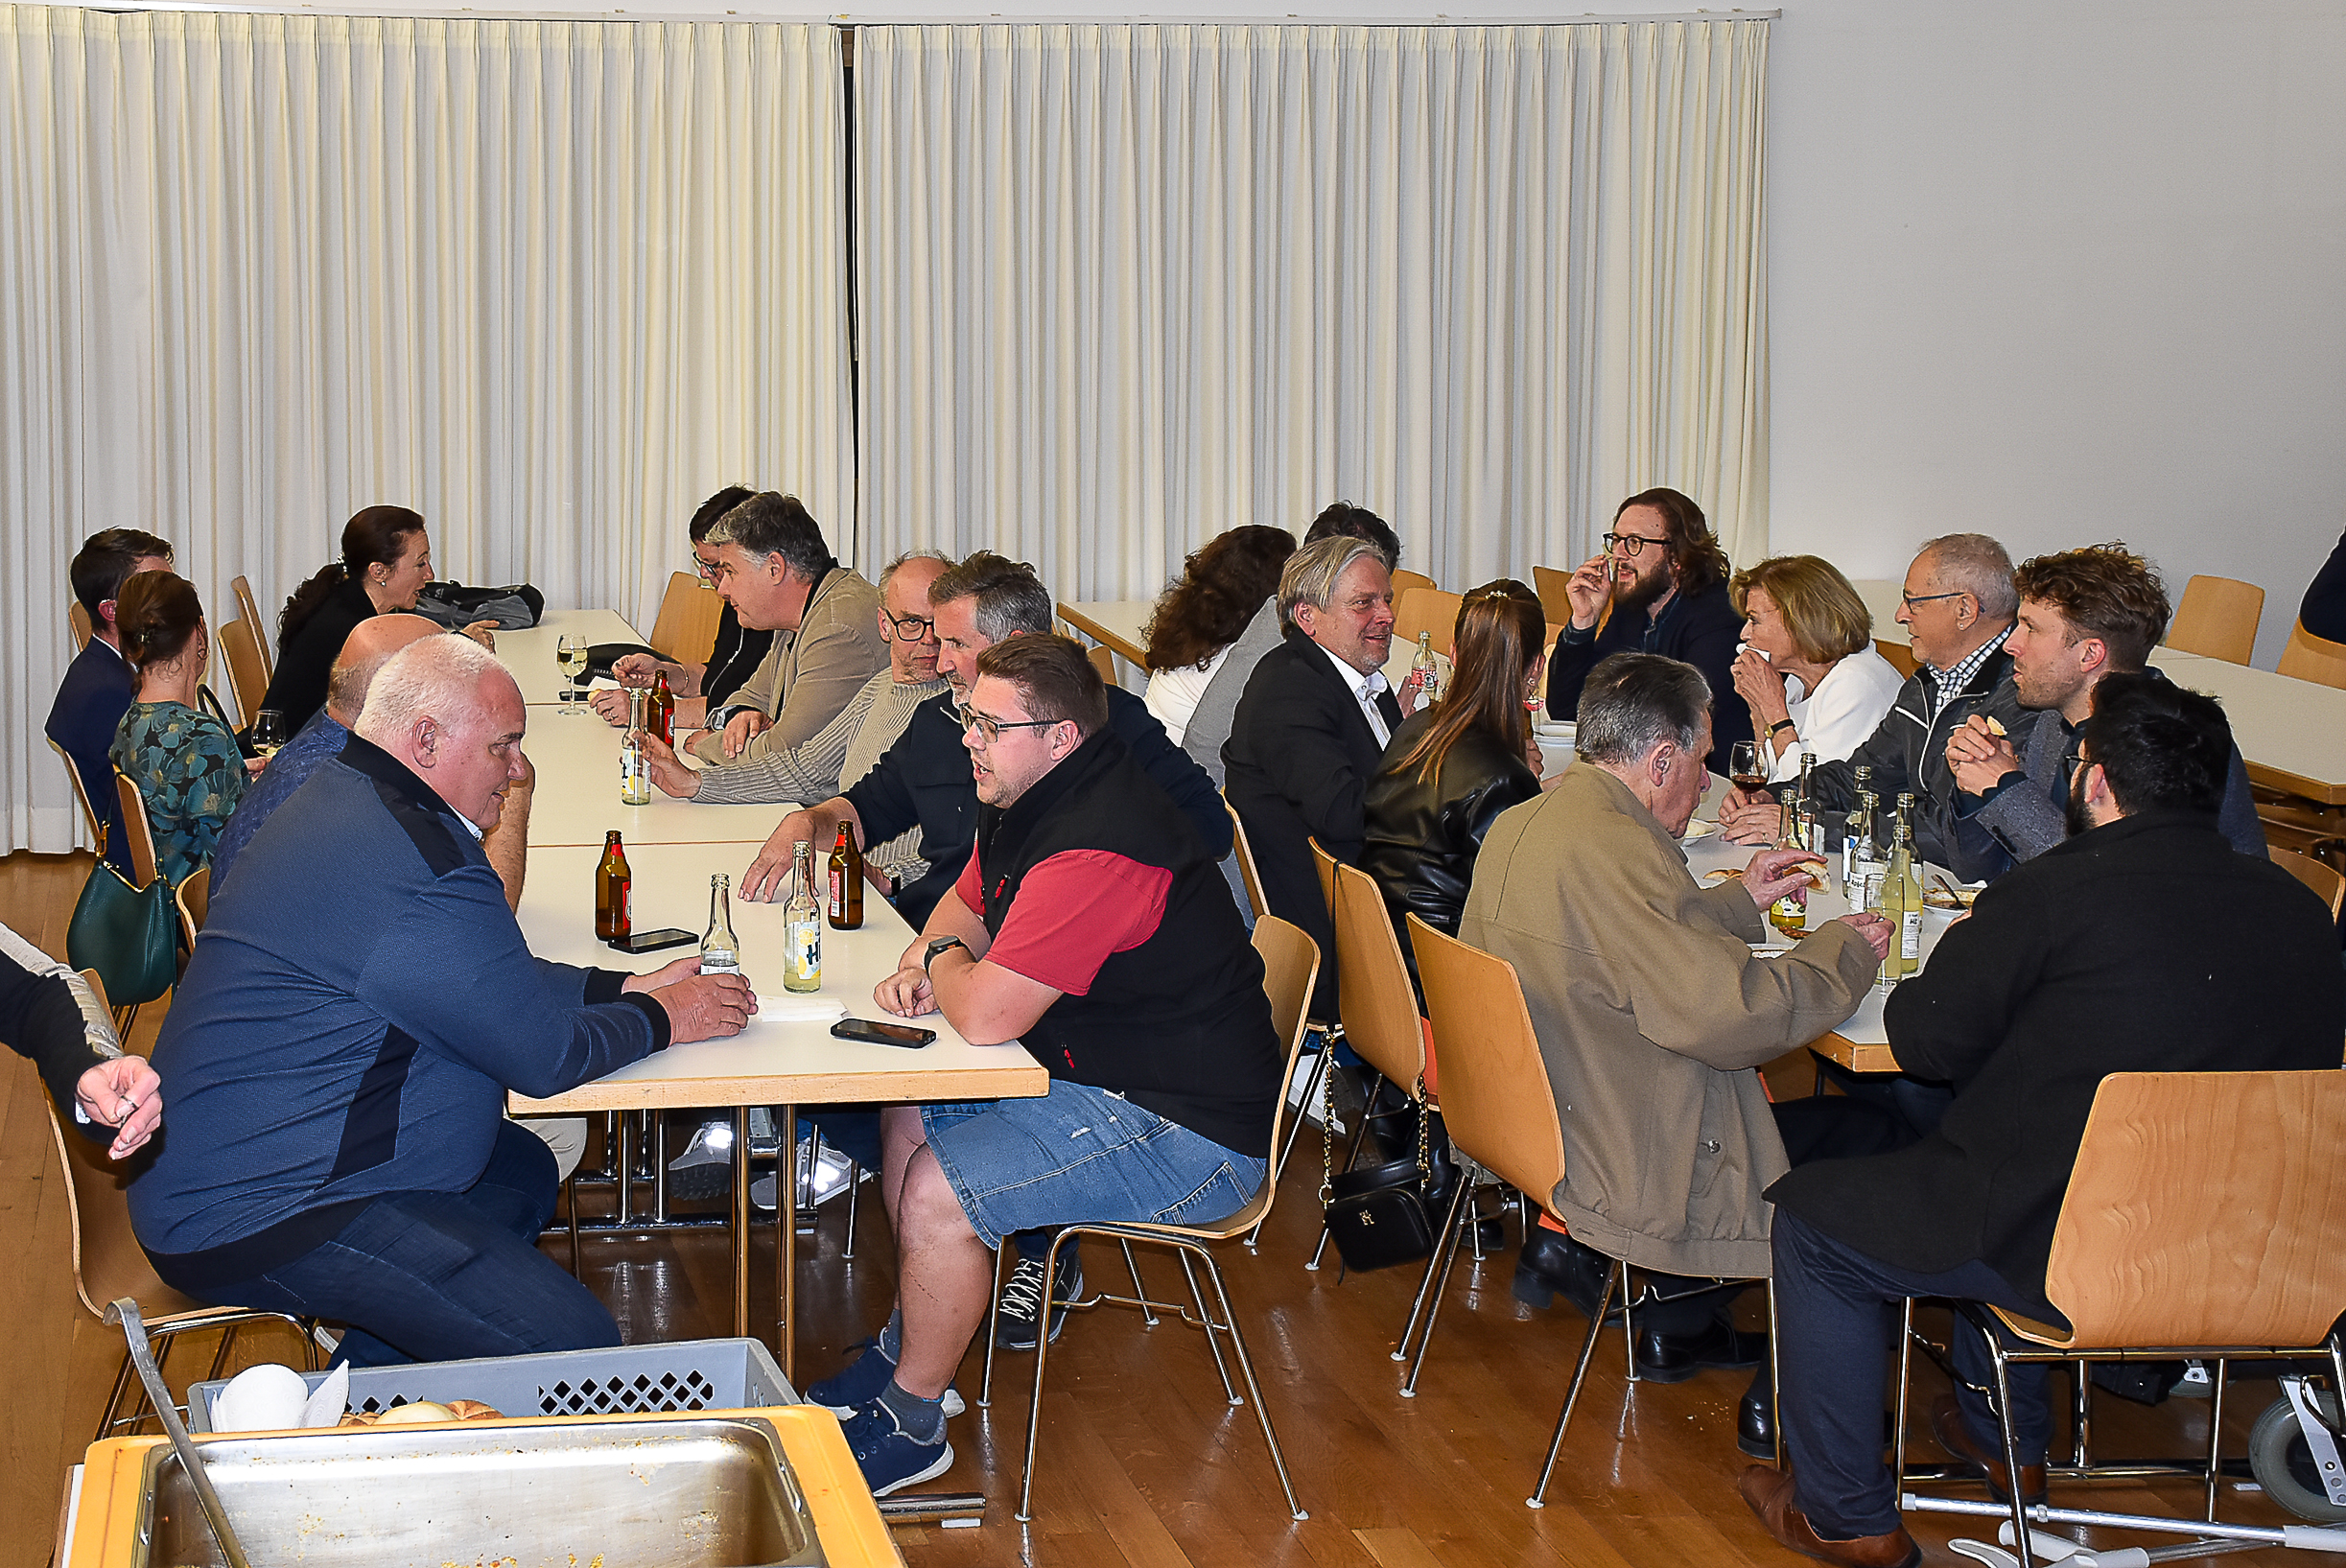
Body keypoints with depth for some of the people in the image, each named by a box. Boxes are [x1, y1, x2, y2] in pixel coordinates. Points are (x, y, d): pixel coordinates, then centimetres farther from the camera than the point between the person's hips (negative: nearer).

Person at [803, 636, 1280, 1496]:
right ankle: (910, 1351, 29)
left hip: (1189, 1135, -11)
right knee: (907, 1118, 17)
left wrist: (947, 959, -7)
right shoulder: (1029, 799, 4)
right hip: (1094, 1072, 11)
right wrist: (923, 961, -1)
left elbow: (984, 1017, -31)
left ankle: (912, 1426, 2)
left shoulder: (1095, 851, -30)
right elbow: (966, 902, 22)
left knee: (936, 1193, -19)